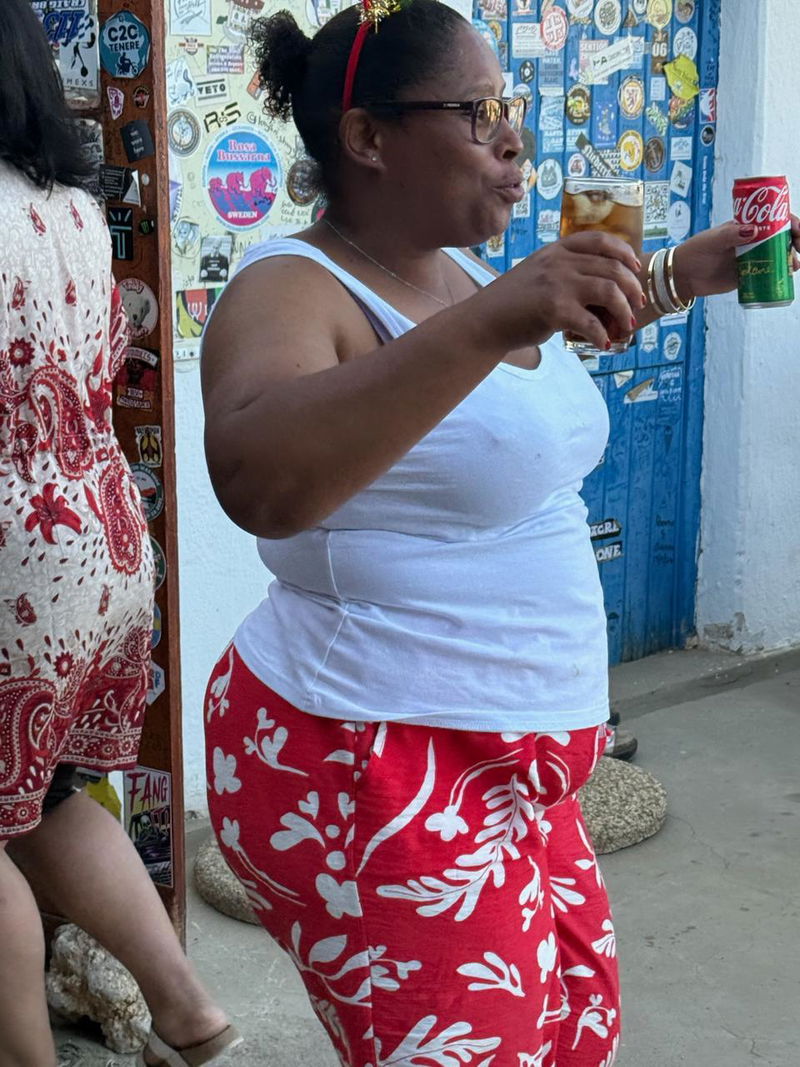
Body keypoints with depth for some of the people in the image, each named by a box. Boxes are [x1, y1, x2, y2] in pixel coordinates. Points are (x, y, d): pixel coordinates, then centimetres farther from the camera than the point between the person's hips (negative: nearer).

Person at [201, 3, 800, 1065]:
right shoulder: (292, 288, -17)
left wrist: (683, 274, 25)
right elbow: (258, 481, -40)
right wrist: (490, 319, -44)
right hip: (372, 779, -9)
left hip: (508, 764, 9)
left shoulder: (460, 273, 10)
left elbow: (546, 347, 35)